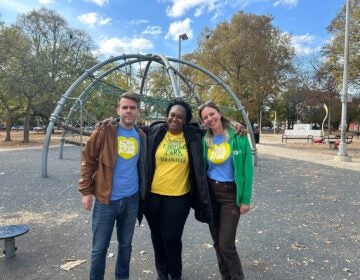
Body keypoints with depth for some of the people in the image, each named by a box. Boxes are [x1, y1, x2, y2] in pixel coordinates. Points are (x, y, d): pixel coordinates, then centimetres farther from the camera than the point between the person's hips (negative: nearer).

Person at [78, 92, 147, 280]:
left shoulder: (141, 137, 4)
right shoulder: (105, 131, -8)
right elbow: (88, 160, -4)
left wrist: (143, 192, 14)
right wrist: (86, 191, -7)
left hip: (132, 199, 4)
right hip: (106, 199, -3)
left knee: (125, 245, 18)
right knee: (99, 248, 8)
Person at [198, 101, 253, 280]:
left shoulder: (238, 136, -10)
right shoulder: (205, 140, 1)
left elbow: (247, 168, -9)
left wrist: (245, 199, -10)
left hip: (231, 193, -4)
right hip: (210, 192, 4)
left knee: (226, 244, -3)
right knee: (217, 241, 14)